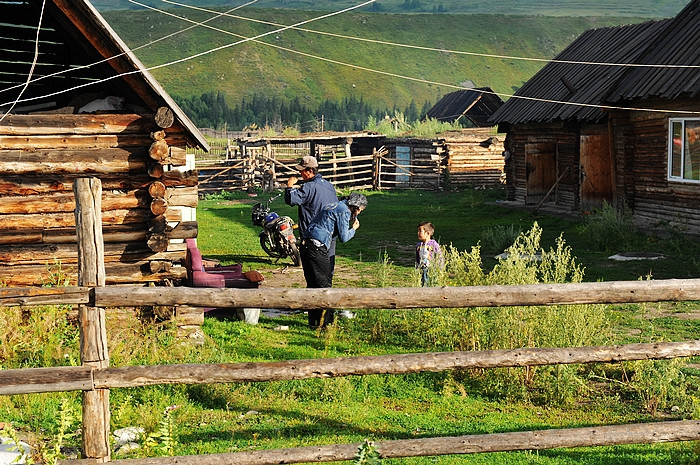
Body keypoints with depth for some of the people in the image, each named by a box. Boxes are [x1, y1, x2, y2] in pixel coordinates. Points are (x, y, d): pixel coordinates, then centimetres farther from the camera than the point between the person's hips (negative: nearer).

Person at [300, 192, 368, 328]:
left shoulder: (333, 206, 23)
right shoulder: (344, 211, -6)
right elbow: (343, 237, -8)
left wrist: (350, 225, 23)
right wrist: (353, 229, 11)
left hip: (305, 244, 10)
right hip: (317, 247, -10)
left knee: (313, 284, 12)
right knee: (324, 284, -4)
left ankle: (314, 321, 16)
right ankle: (325, 321, -3)